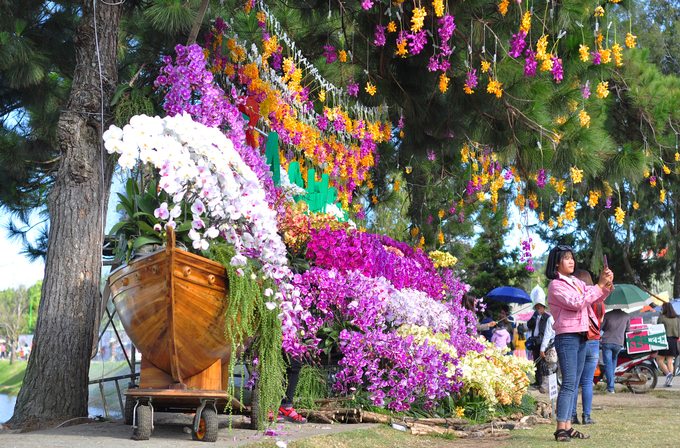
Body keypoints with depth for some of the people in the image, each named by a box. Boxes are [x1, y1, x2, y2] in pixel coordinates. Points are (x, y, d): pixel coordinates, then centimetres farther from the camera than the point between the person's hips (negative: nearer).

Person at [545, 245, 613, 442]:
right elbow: (576, 303, -19)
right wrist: (599, 284, -18)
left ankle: (568, 427, 8)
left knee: (573, 384, 7)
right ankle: (560, 428, -12)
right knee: (569, 384, -13)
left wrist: (608, 284, -6)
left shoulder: (577, 283, 16)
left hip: (581, 337, 8)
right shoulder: (556, 285, -8)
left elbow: (597, 297, 13)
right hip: (567, 337, -8)